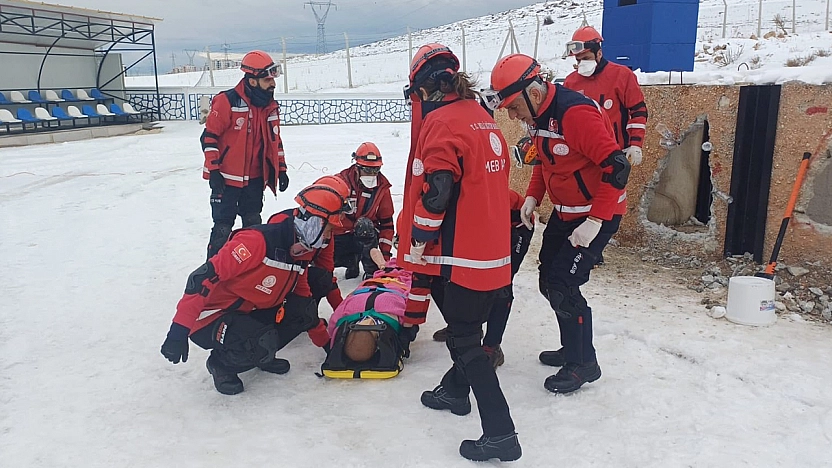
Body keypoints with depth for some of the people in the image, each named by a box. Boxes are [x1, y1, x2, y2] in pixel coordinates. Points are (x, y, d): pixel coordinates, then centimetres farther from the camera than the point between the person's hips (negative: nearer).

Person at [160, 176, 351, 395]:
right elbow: (204, 277, -29)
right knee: (264, 344, -32)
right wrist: (179, 331, -32)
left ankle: (260, 353, 10)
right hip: (211, 319, -8)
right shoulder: (259, 240, -27)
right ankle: (221, 363, 0)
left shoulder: (300, 253, 1)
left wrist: (326, 342, 15)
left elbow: (302, 295, 14)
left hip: (252, 314, 8)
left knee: (303, 310, -9)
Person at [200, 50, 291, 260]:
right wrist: (213, 170, -16)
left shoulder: (270, 106, 6)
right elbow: (209, 136, -13)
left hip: (255, 178, 6)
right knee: (223, 227, -1)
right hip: (227, 178, -6)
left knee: (254, 225, 16)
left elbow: (275, 139, 16)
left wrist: (280, 168, 13)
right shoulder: (227, 101, -16)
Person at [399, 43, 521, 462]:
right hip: (492, 249, 9)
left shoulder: (442, 122, -15)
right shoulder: (483, 119, 12)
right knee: (466, 326, 24)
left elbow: (434, 191, -22)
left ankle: (500, 434, 2)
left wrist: (418, 241, -9)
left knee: (464, 340, -1)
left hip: (461, 255, -9)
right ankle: (455, 391, 44)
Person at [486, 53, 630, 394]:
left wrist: (595, 221, -27)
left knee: (562, 284, -10)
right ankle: (572, 349, 32)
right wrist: (533, 196, 3)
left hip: (597, 213, -9)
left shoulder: (575, 113, -28)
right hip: (565, 211, 9)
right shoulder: (538, 115, 1)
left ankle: (584, 364, 10)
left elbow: (617, 167, -29)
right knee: (549, 280, 13)